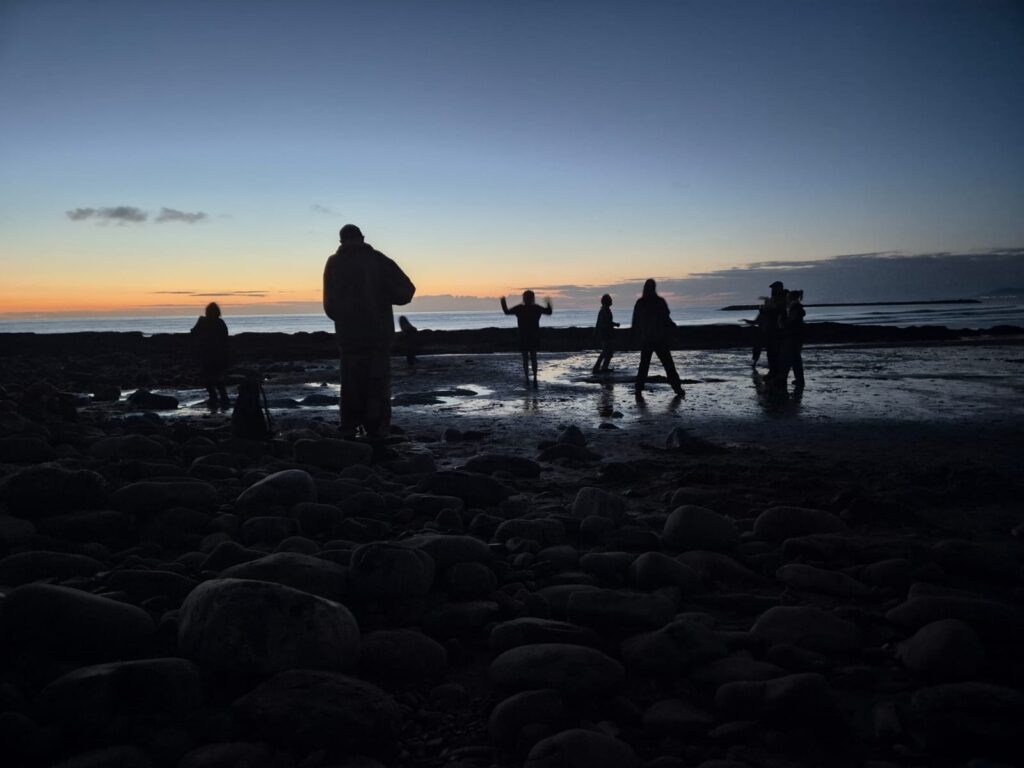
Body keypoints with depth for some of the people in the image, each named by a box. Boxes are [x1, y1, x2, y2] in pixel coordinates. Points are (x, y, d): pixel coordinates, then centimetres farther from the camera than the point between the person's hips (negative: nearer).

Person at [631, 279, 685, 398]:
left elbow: (635, 322, 2)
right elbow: (666, 320, -7)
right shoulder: (660, 302, -8)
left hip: (645, 340, 2)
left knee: (644, 366, 9)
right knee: (669, 365, 6)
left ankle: (639, 391, 0)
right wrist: (672, 325, 14)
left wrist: (636, 338, 12)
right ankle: (678, 389, 7)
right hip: (660, 339, -2)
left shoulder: (639, 303, 1)